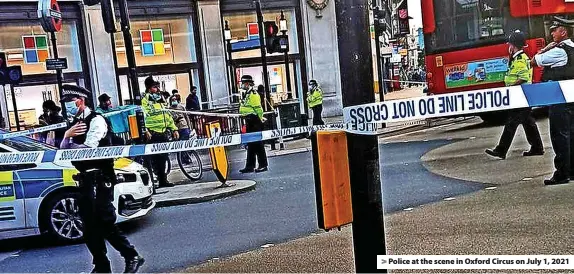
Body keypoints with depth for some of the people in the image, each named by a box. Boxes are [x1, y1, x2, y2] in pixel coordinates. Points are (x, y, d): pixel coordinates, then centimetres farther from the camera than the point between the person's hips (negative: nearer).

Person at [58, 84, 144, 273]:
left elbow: (87, 148, -20)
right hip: (85, 180, 8)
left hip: (100, 179, -8)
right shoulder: (75, 123, 16)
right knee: (90, 226, 10)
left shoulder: (96, 120, -9)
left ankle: (132, 257, 8)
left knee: (105, 223, -7)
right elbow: (63, 151, 11)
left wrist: (69, 146, -3)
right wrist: (67, 135, -7)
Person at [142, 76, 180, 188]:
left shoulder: (160, 99, 21)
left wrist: (174, 129, 19)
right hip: (152, 134, -7)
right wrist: (145, 130, -26)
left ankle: (163, 180, 18)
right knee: (155, 158, -8)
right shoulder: (145, 100, -3)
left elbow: (168, 115, 24)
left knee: (163, 157, 10)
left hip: (163, 133, 7)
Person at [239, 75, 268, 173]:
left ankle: (263, 165, 3)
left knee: (258, 144, -5)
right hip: (250, 121, 10)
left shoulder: (253, 94, -14)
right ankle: (250, 166, 18)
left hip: (254, 121, -10)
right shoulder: (248, 94, 17)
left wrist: (260, 120, -16)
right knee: (250, 144, 12)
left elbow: (258, 108, -19)